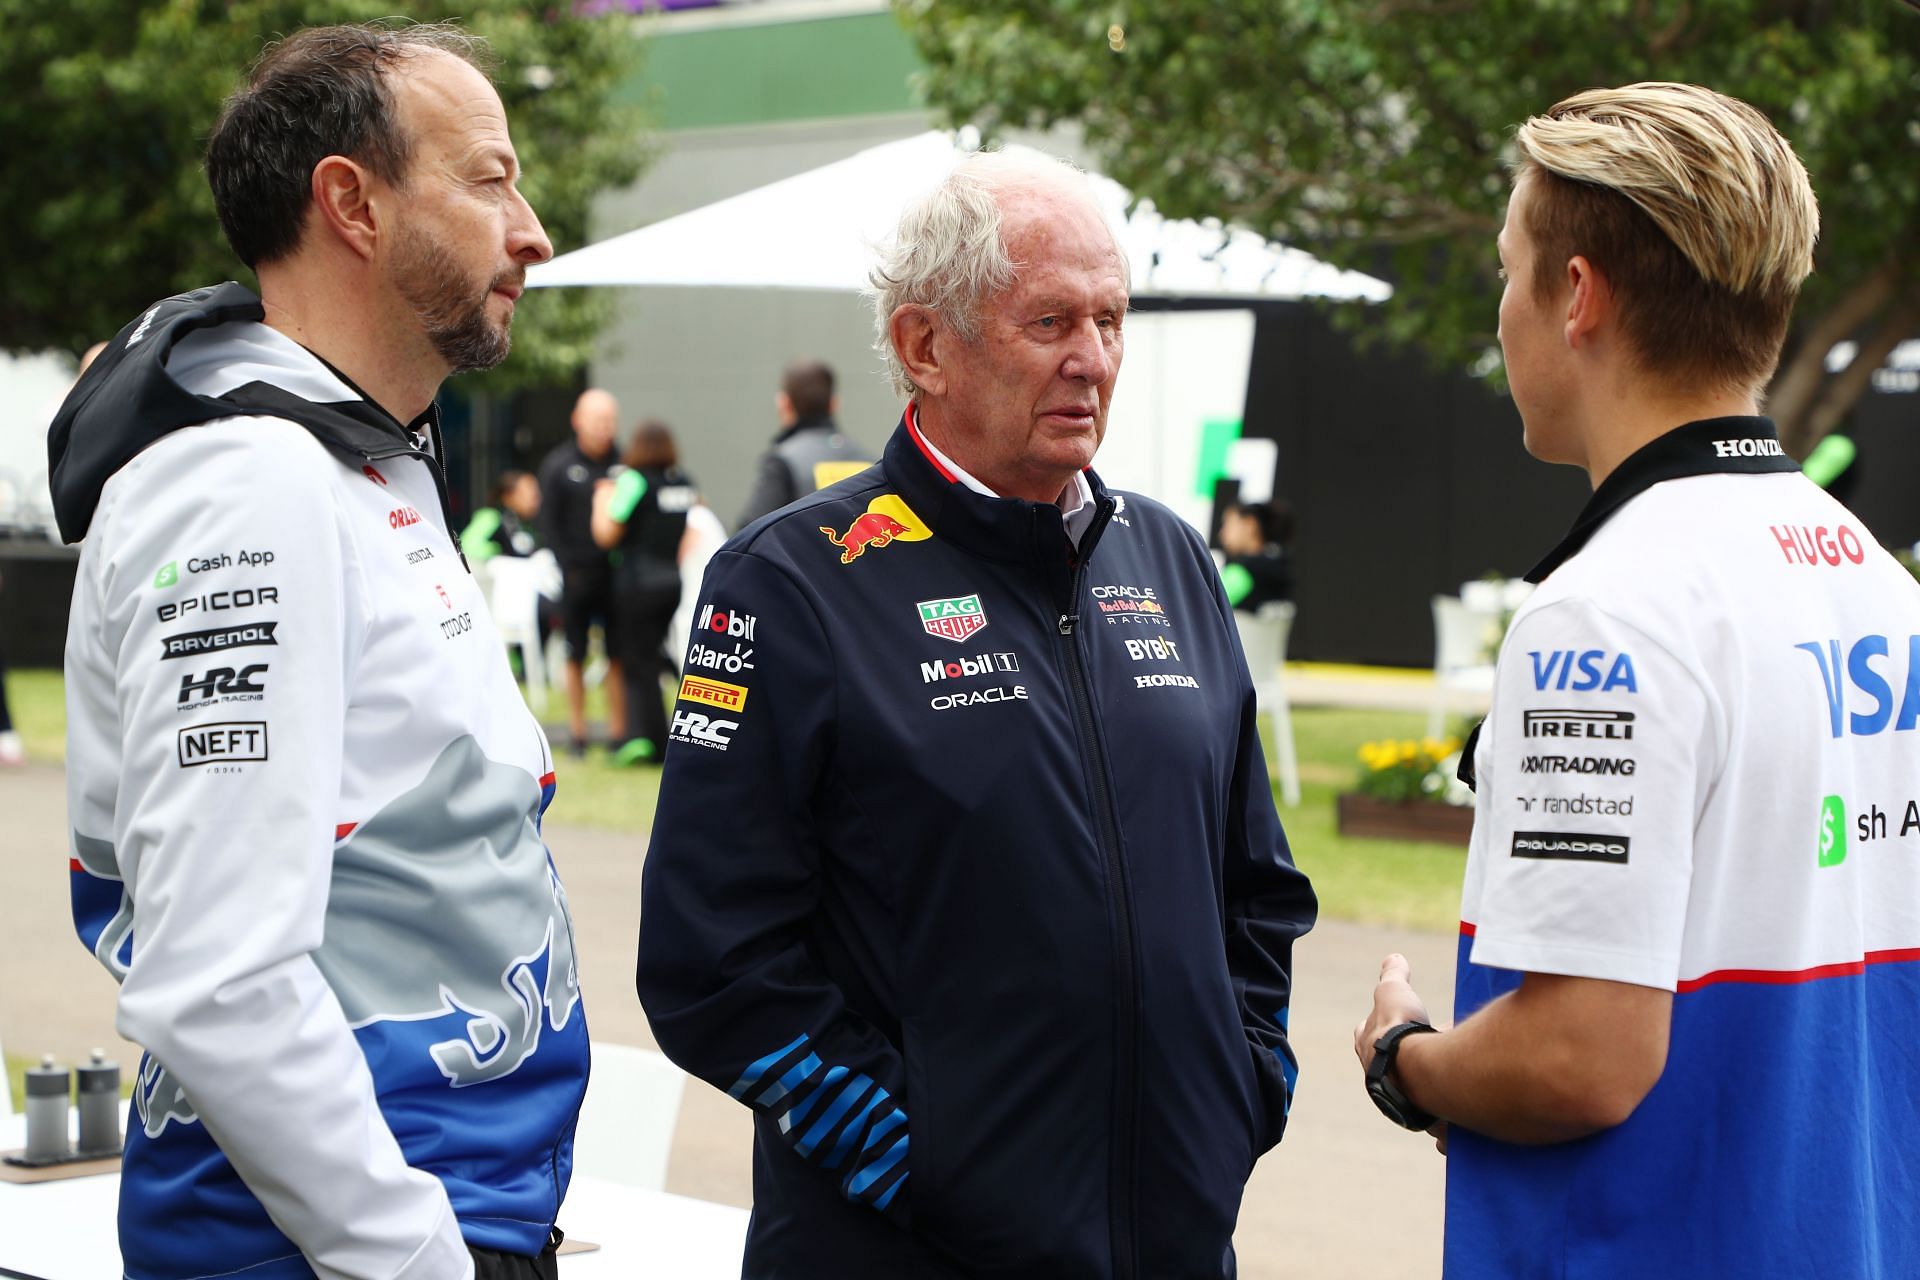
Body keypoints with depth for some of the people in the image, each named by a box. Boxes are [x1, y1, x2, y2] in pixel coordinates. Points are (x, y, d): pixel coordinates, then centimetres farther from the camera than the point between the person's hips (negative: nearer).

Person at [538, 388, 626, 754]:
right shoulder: (559, 465, 0)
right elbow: (548, 522, 0)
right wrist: (569, 566, -8)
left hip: (616, 573, 1)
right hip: (577, 573, -1)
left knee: (618, 656, 3)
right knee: (576, 657, 6)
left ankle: (618, 732, 9)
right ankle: (577, 734, 13)